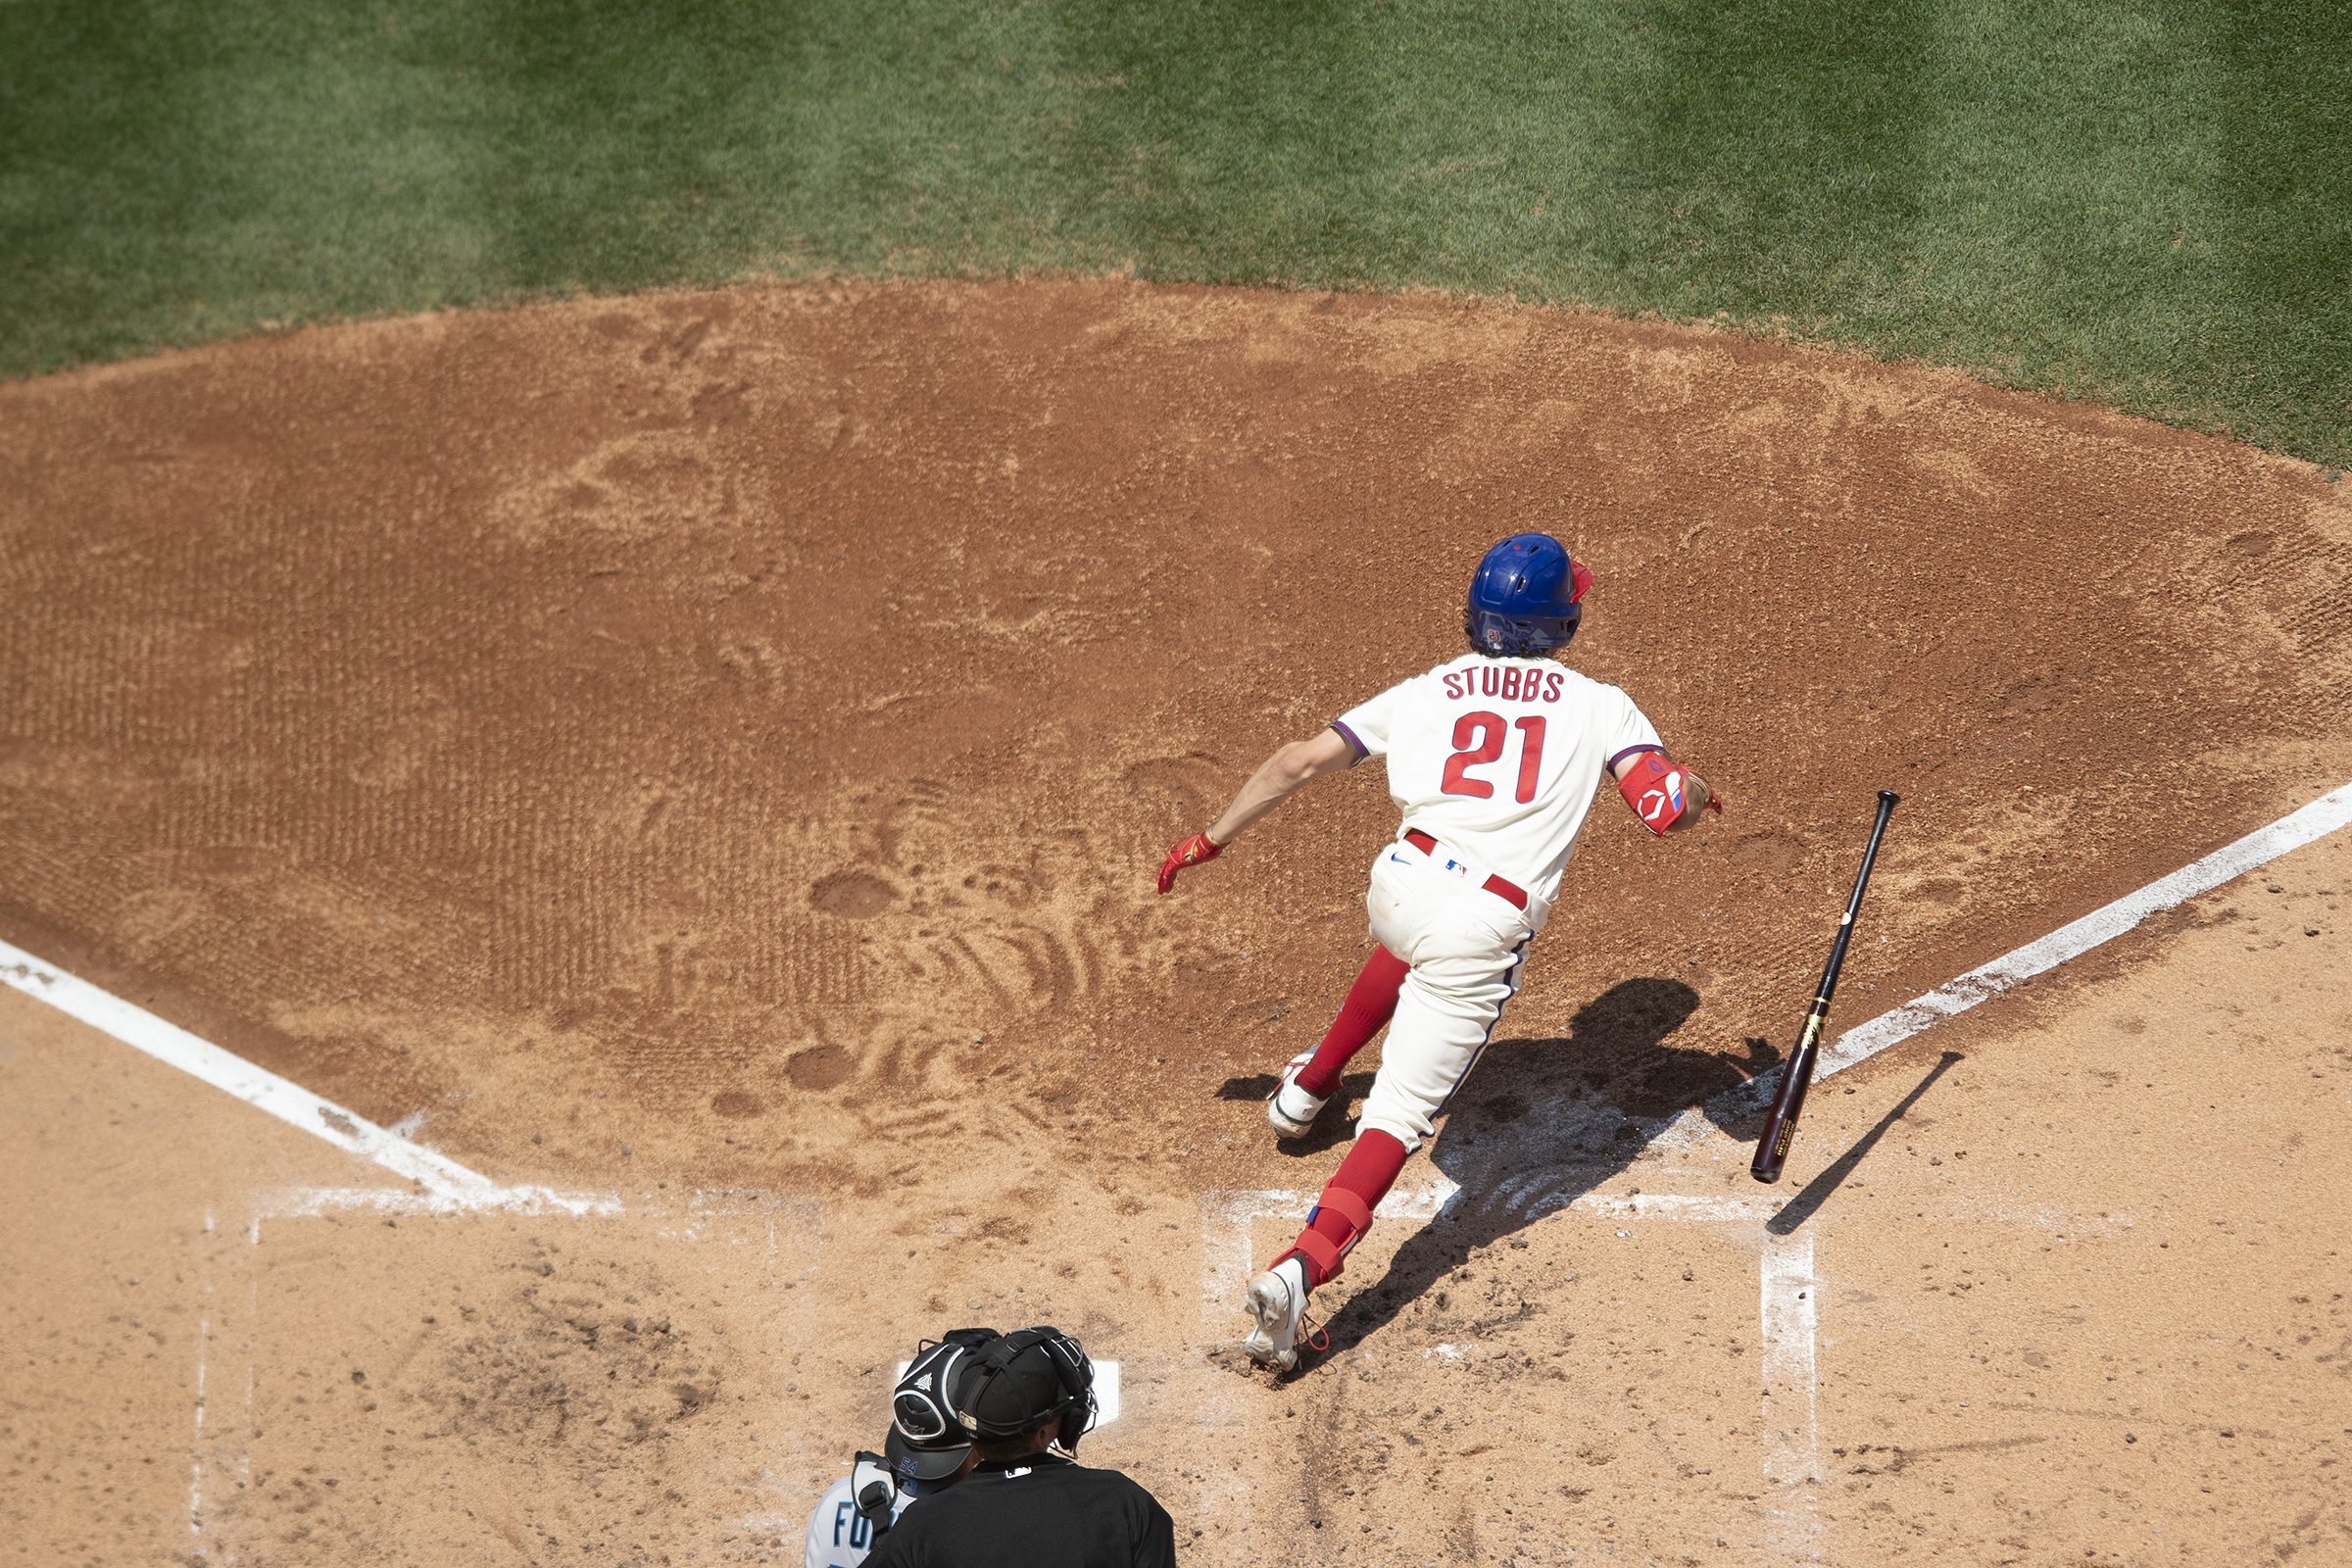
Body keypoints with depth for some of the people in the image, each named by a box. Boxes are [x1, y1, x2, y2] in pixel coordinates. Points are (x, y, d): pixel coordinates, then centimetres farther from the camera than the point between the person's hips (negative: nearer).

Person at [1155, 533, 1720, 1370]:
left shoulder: (1426, 692, 15)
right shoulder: (1599, 707, 8)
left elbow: (1299, 762, 12)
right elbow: (1665, 809, -2)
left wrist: (1212, 838, 21)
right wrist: (1696, 790, 22)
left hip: (1398, 886, 4)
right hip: (1486, 928, -4)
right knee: (1401, 1113, -5)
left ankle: (1309, 1085, 52)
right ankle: (1301, 1267, -26)